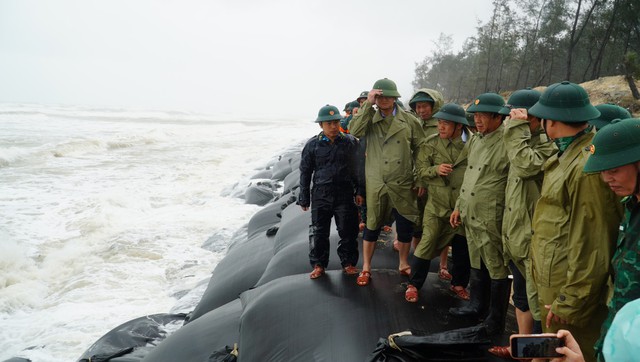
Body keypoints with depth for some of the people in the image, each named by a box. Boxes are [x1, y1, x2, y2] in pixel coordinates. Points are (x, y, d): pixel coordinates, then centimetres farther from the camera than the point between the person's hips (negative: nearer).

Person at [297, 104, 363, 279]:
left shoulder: (351, 142, 3)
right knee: (319, 231, 4)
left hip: (345, 194, 0)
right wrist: (304, 198, 5)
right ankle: (318, 265, 17)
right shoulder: (312, 145, 1)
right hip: (321, 195, 0)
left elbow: (358, 168, 9)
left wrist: (359, 192, 4)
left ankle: (348, 262, 21)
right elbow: (305, 172, 6)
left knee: (347, 231, 5)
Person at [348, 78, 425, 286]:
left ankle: (403, 264, 32)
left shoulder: (409, 121, 2)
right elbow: (354, 131, -17)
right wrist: (367, 104, -18)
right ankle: (366, 268, 22)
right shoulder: (370, 118, 3)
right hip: (376, 184, 0)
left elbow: (420, 150, 6)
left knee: (405, 226, 10)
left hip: (403, 185, 1)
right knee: (372, 226, 8)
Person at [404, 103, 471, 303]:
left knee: (462, 247, 13)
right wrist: (436, 169, -21)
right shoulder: (430, 143, -3)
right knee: (428, 241, -4)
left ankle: (459, 283, 34)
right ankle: (414, 284, 13)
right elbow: (421, 169, -1)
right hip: (437, 203, -1)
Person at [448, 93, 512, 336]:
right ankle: (476, 306, 39)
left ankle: (496, 321, 19)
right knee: (477, 265, 22)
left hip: (493, 219, -8)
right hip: (471, 215, 8)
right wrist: (459, 206, 19)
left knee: (497, 270, 6)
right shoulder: (475, 140, 12)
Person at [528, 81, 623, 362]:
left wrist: (569, 303, -18)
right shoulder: (567, 157, 8)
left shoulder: (586, 165, -23)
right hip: (552, 285, 9)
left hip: (569, 290, -9)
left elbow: (590, 244, -23)